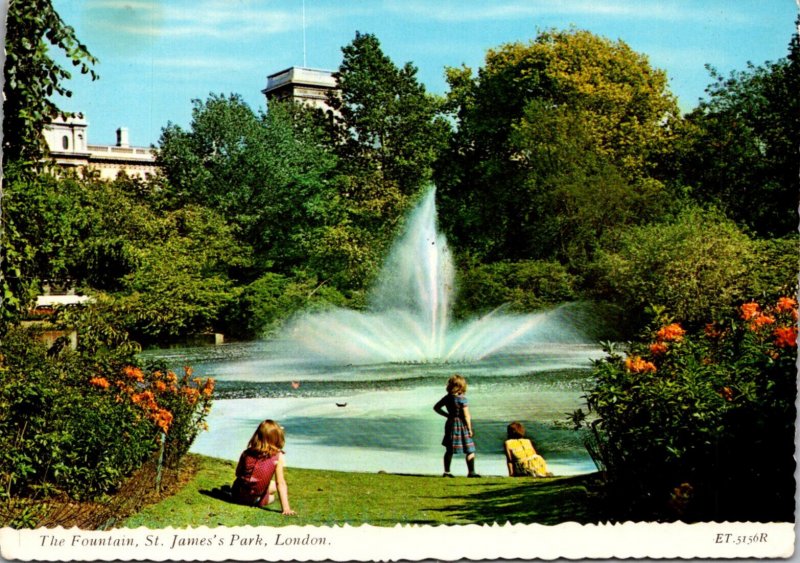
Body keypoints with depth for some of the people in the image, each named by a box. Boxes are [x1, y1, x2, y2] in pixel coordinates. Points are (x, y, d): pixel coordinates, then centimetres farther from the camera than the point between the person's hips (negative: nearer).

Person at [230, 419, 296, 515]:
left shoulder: (247, 453, -7)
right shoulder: (277, 457, -16)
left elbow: (238, 473, 5)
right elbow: (280, 483, -18)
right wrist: (286, 508, -17)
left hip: (238, 496, 2)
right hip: (257, 499, -1)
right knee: (274, 486, 29)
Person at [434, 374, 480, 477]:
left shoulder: (447, 397, 2)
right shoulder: (462, 399, -16)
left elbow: (436, 407, 13)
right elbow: (466, 416, -15)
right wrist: (469, 429, -6)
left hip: (450, 423, 7)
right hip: (461, 425, -7)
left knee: (449, 449, 14)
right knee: (470, 450, 3)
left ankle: (447, 472, 17)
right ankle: (471, 472, 4)